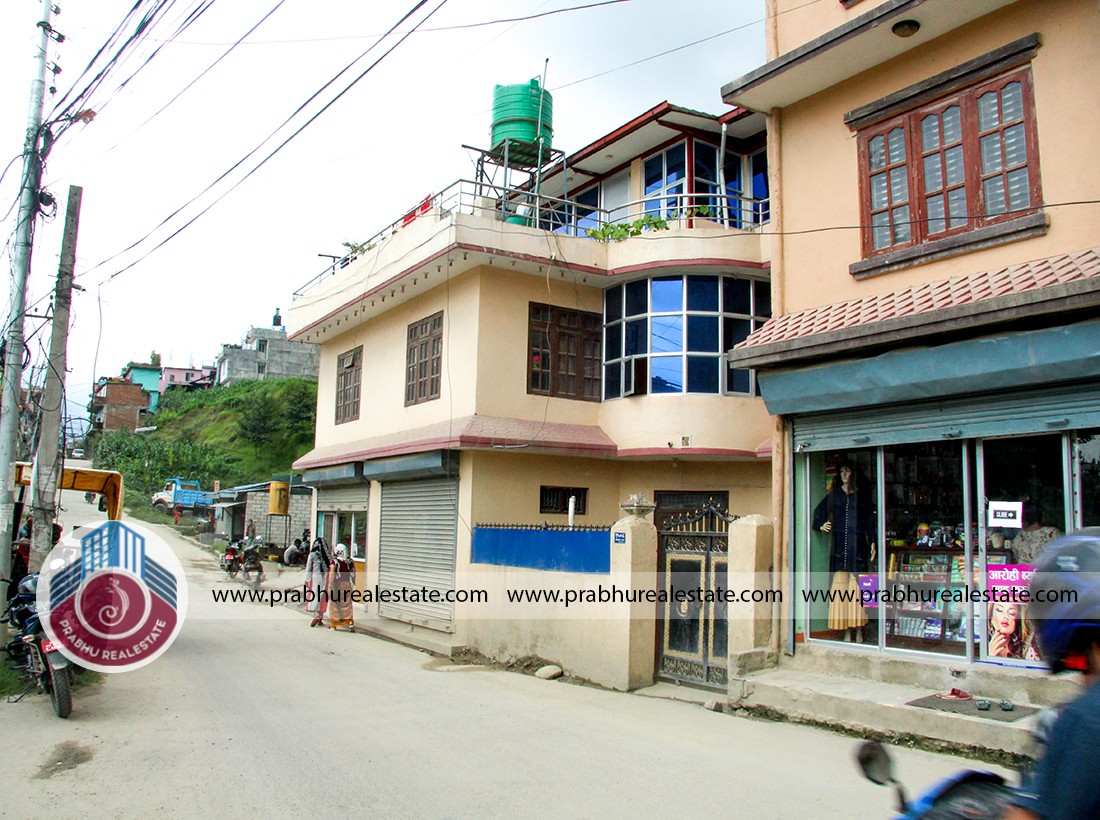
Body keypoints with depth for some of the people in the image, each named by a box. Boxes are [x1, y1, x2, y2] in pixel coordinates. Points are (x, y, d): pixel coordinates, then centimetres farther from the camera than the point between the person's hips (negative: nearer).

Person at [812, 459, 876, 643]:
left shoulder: (862, 495, 7)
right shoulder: (834, 495, 12)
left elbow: (870, 520, 6)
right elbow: (819, 511, 23)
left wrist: (872, 542, -2)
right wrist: (820, 525, 5)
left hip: (858, 545, -2)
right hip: (839, 545, 2)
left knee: (857, 585, -5)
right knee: (841, 585, -1)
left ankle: (859, 631, 1)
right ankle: (847, 631, 4)